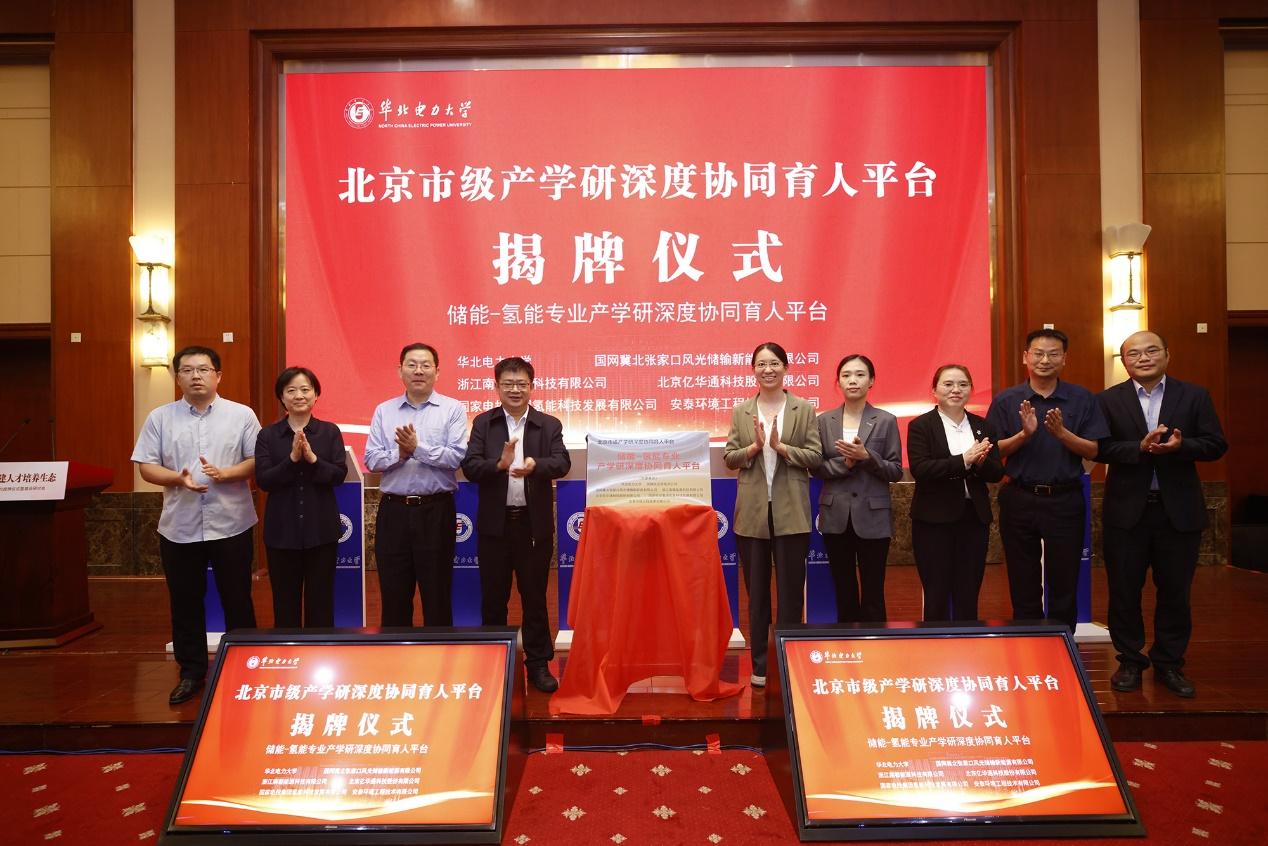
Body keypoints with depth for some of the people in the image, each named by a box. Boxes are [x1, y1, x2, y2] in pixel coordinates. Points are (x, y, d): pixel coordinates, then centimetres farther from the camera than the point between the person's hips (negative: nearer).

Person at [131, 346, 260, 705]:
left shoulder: (241, 415, 0)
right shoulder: (160, 418, 5)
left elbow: (257, 460, -3)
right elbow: (147, 468, 2)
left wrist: (224, 474, -18)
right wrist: (179, 479, -15)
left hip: (231, 524, -2)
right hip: (179, 527, 2)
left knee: (237, 600, 7)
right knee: (185, 602, 12)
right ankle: (191, 672, 26)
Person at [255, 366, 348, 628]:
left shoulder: (330, 432, 2)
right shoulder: (267, 435, 2)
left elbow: (340, 474, -6)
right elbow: (263, 481, -7)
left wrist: (313, 459, -21)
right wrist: (292, 459, -20)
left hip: (321, 528, 0)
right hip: (282, 530, 0)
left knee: (321, 602, 7)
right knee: (285, 603, 8)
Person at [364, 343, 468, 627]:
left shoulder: (452, 409, 0)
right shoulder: (384, 411, 9)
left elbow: (457, 457, -11)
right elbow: (371, 459, 1)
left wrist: (418, 448, -17)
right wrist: (400, 454, -15)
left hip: (436, 511, -2)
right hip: (393, 510, 3)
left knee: (437, 593, 7)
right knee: (393, 593, 11)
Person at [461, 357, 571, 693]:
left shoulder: (549, 424, 4)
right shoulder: (483, 423, 4)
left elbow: (562, 463, -10)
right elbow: (469, 467, -7)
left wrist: (534, 465, -31)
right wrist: (499, 464, -27)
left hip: (535, 524, 0)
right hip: (495, 524, 0)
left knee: (535, 597, 9)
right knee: (493, 598, 10)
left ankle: (538, 664, 21)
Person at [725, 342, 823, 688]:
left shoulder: (804, 409, 2)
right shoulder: (742, 412, 7)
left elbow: (815, 457, -4)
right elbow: (729, 457, 3)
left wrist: (780, 446, -18)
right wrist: (754, 446, -15)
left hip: (790, 513, -2)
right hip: (752, 514, 2)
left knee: (791, 590, 5)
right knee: (756, 591, 11)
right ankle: (760, 665, 22)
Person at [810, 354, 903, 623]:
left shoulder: (886, 421, 1)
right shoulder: (824, 421, 6)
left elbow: (896, 471, -2)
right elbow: (816, 468, 3)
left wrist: (866, 456, -17)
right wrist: (845, 463, -13)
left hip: (873, 517, -2)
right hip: (836, 517, 2)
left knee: (873, 593, 2)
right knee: (844, 592, 10)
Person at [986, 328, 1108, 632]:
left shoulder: (1082, 399, 2)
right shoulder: (1006, 401, 2)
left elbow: (1093, 451, -3)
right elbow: (994, 452, -2)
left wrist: (1062, 433, -20)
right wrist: (1024, 434, -19)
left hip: (1065, 501, 0)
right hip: (1019, 500, 1)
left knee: (1064, 586, 6)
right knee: (1023, 587, 10)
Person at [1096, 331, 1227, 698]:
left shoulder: (1194, 396, 5)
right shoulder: (1107, 400, 1)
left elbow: (1216, 444, -1)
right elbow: (1099, 448, -8)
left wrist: (1180, 446, -19)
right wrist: (1140, 447, -22)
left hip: (1179, 510, 1)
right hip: (1126, 510, -1)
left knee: (1175, 591, 9)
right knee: (1124, 590, 6)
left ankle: (1169, 664, 23)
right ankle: (1130, 662, 20)